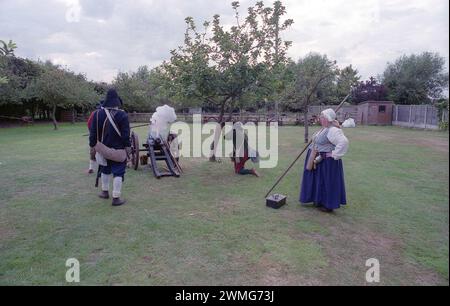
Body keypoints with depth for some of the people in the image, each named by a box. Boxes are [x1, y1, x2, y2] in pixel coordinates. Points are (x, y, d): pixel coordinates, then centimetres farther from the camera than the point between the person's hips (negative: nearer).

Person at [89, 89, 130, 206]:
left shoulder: (98, 114, -1)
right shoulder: (122, 115, -13)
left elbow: (93, 132, 2)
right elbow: (126, 134, -14)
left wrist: (92, 145, 10)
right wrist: (127, 146, -7)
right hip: (118, 150, -4)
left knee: (105, 170, 24)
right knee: (118, 172, 2)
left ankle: (105, 191, 36)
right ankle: (116, 198, 1)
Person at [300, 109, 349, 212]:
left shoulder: (333, 130, -22)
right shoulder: (325, 128, 11)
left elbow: (343, 142, -34)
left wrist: (334, 155, -27)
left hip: (327, 162, -10)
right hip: (319, 160, 10)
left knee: (328, 182, 1)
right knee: (320, 181, 18)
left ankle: (329, 205, 13)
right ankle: (320, 200, 33)